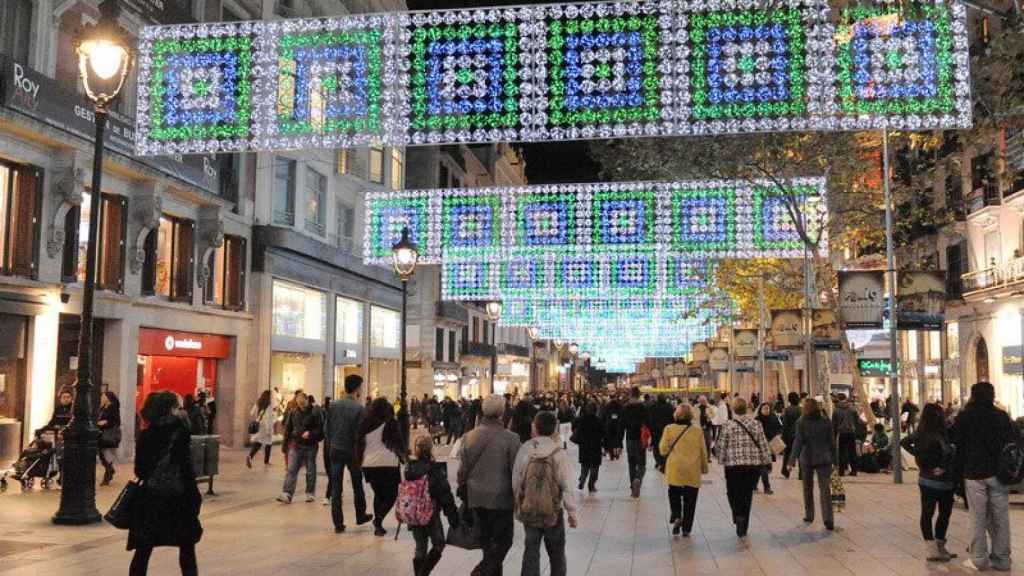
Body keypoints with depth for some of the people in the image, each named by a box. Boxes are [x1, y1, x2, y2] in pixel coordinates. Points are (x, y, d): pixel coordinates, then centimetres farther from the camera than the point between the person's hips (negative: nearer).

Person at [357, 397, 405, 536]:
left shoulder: (364, 424, 4)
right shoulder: (391, 424, -6)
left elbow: (358, 443, 8)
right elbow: (398, 442, -3)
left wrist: (359, 461, 16)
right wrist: (403, 456, 12)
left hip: (368, 464, 4)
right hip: (388, 463, -4)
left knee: (378, 493, 19)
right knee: (391, 494, 7)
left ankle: (378, 525, 20)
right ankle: (378, 519, -13)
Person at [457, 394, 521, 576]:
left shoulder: (469, 436, -1)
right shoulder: (510, 438, -15)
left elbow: (463, 468, 6)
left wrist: (463, 493, 18)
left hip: (476, 499, 5)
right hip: (501, 498, -5)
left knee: (486, 539, 18)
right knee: (502, 540, 5)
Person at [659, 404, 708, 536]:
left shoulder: (669, 429, -7)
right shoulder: (698, 431, -3)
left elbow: (663, 450, -4)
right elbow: (703, 452, 5)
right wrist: (704, 468, 18)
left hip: (675, 471, -1)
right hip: (693, 472, 1)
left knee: (674, 496, 16)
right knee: (690, 501, 11)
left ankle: (676, 517, -7)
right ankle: (686, 528, 13)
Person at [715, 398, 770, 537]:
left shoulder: (728, 425, -8)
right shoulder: (756, 424, 1)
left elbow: (721, 446, -4)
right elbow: (763, 445, 3)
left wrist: (722, 459, 13)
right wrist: (766, 461, 12)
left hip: (733, 465, -3)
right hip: (754, 465, 3)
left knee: (734, 493, 11)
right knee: (747, 495, 13)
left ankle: (738, 516, -16)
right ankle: (743, 527, 19)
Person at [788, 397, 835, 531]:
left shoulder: (802, 423, -7)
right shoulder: (825, 421, 1)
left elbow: (798, 442, -13)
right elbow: (831, 441, 5)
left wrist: (792, 459, -15)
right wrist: (833, 456, 15)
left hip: (807, 459, -1)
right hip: (824, 458, 1)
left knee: (808, 488, 16)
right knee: (825, 489, -3)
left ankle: (809, 515, 23)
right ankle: (828, 518, -16)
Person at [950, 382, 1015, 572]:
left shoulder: (965, 417, -5)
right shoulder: (1002, 416, 3)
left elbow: (953, 443, -4)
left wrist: (959, 469, 7)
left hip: (974, 474, -2)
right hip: (999, 474, 3)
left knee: (978, 518, 4)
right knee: (1000, 517, 9)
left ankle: (979, 559, 7)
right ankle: (1002, 559, 14)